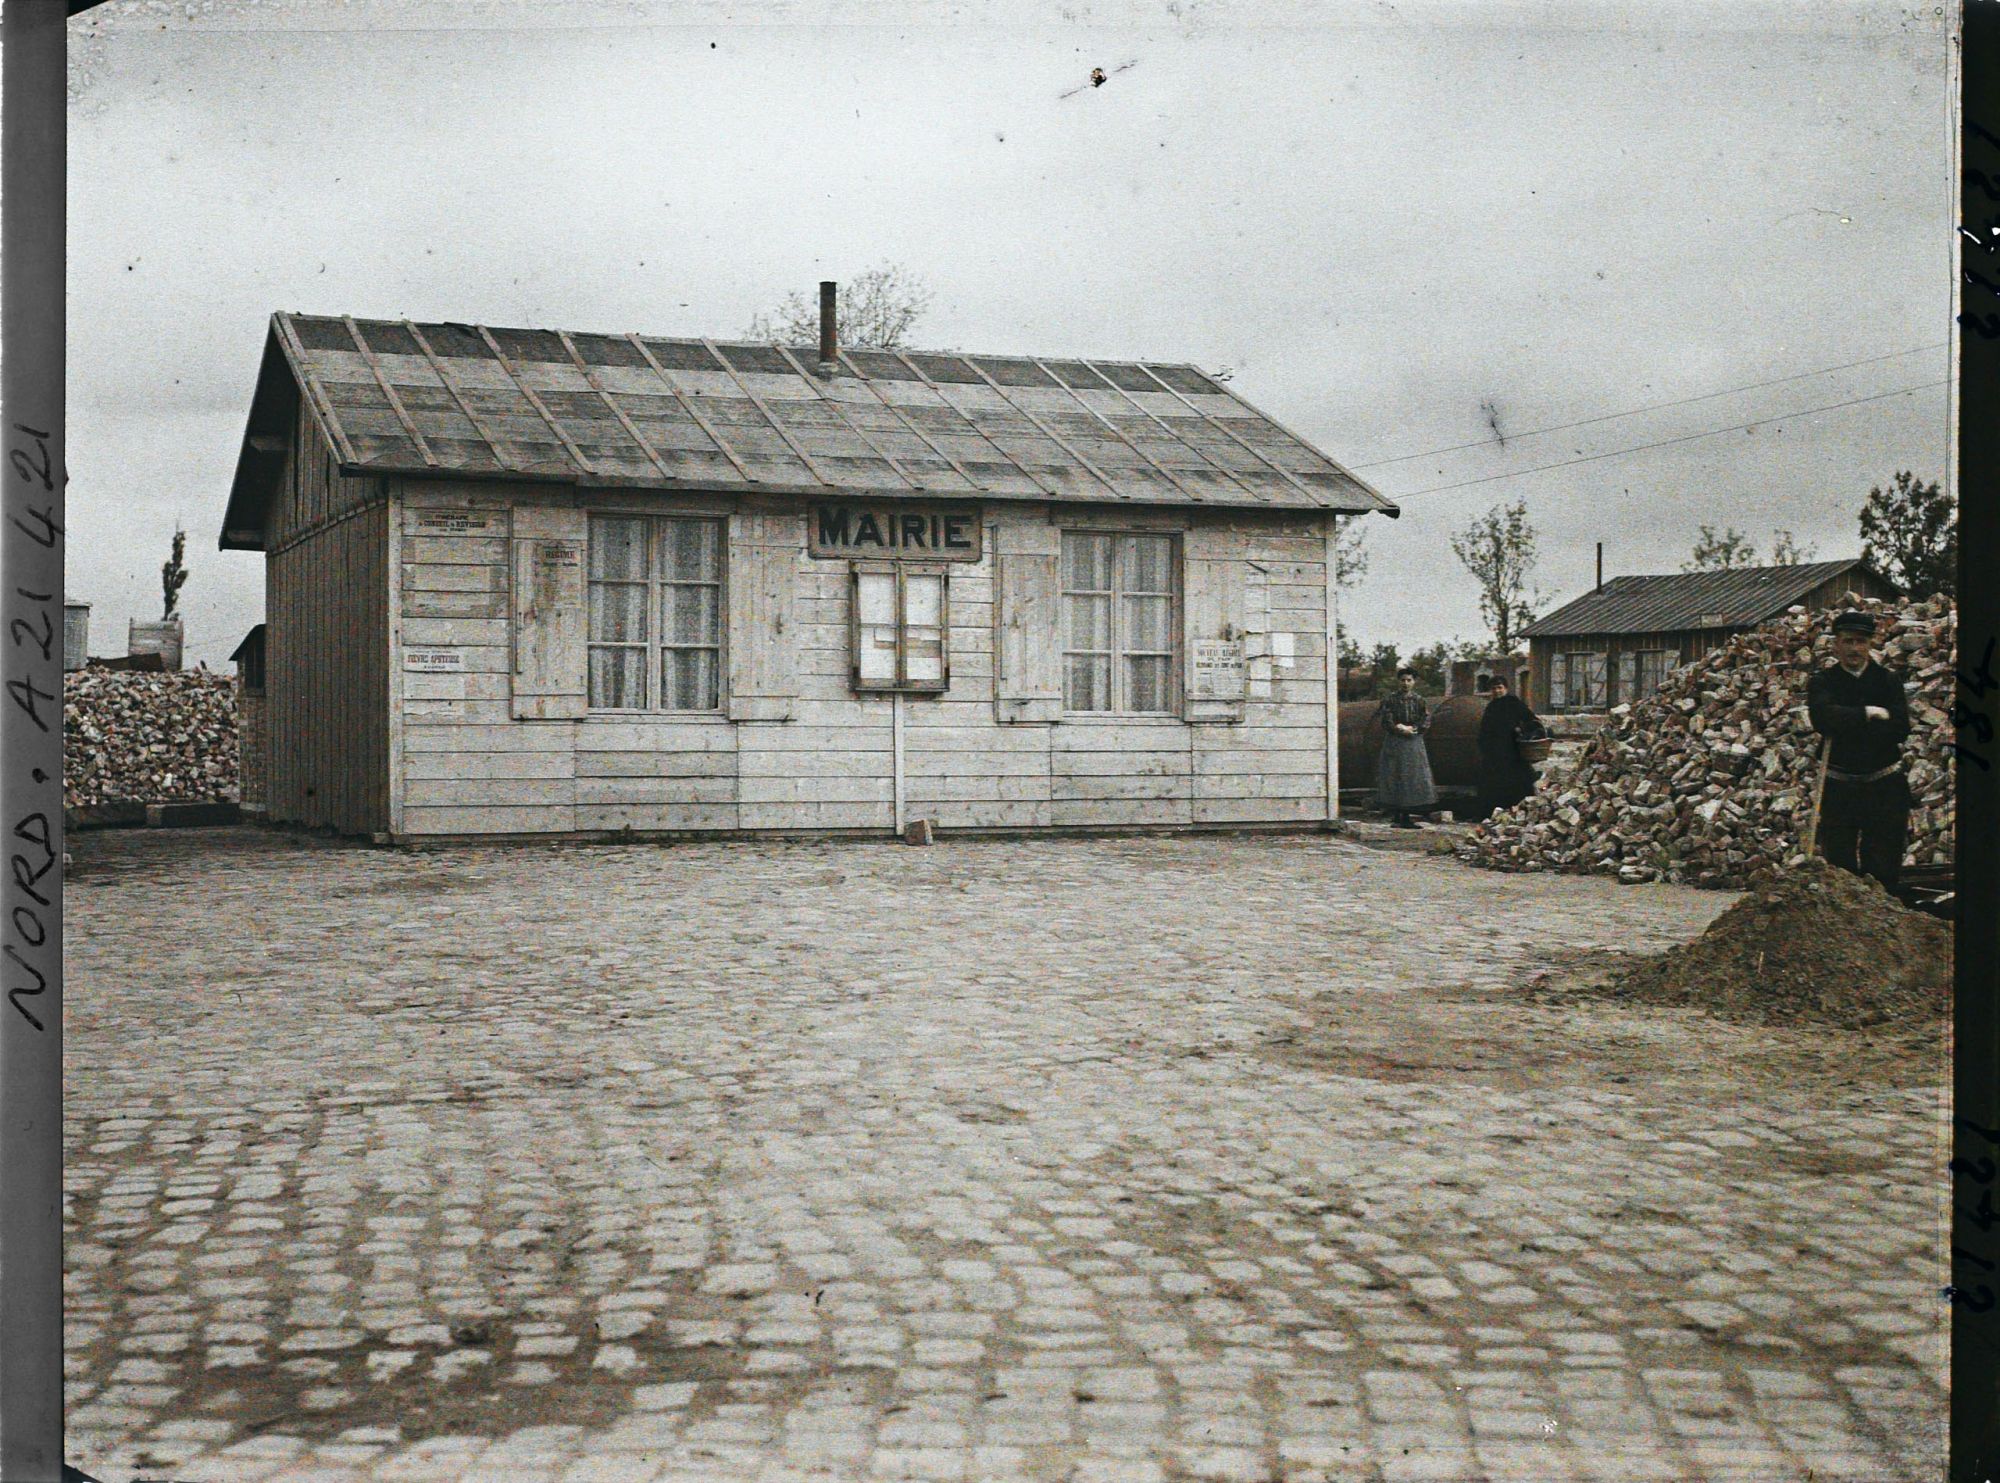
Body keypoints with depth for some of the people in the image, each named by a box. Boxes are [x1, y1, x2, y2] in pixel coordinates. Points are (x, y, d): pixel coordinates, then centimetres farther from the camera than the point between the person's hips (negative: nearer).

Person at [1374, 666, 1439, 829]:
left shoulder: (1419, 700, 7)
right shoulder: (1391, 701, 2)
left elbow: (1426, 721, -1)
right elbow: (1386, 722, -5)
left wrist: (1411, 728, -13)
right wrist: (1403, 730, -15)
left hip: (1414, 744, 2)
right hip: (1394, 744, -2)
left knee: (1413, 779, -1)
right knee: (1394, 777, -6)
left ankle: (1406, 818, 4)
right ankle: (1397, 817, -2)